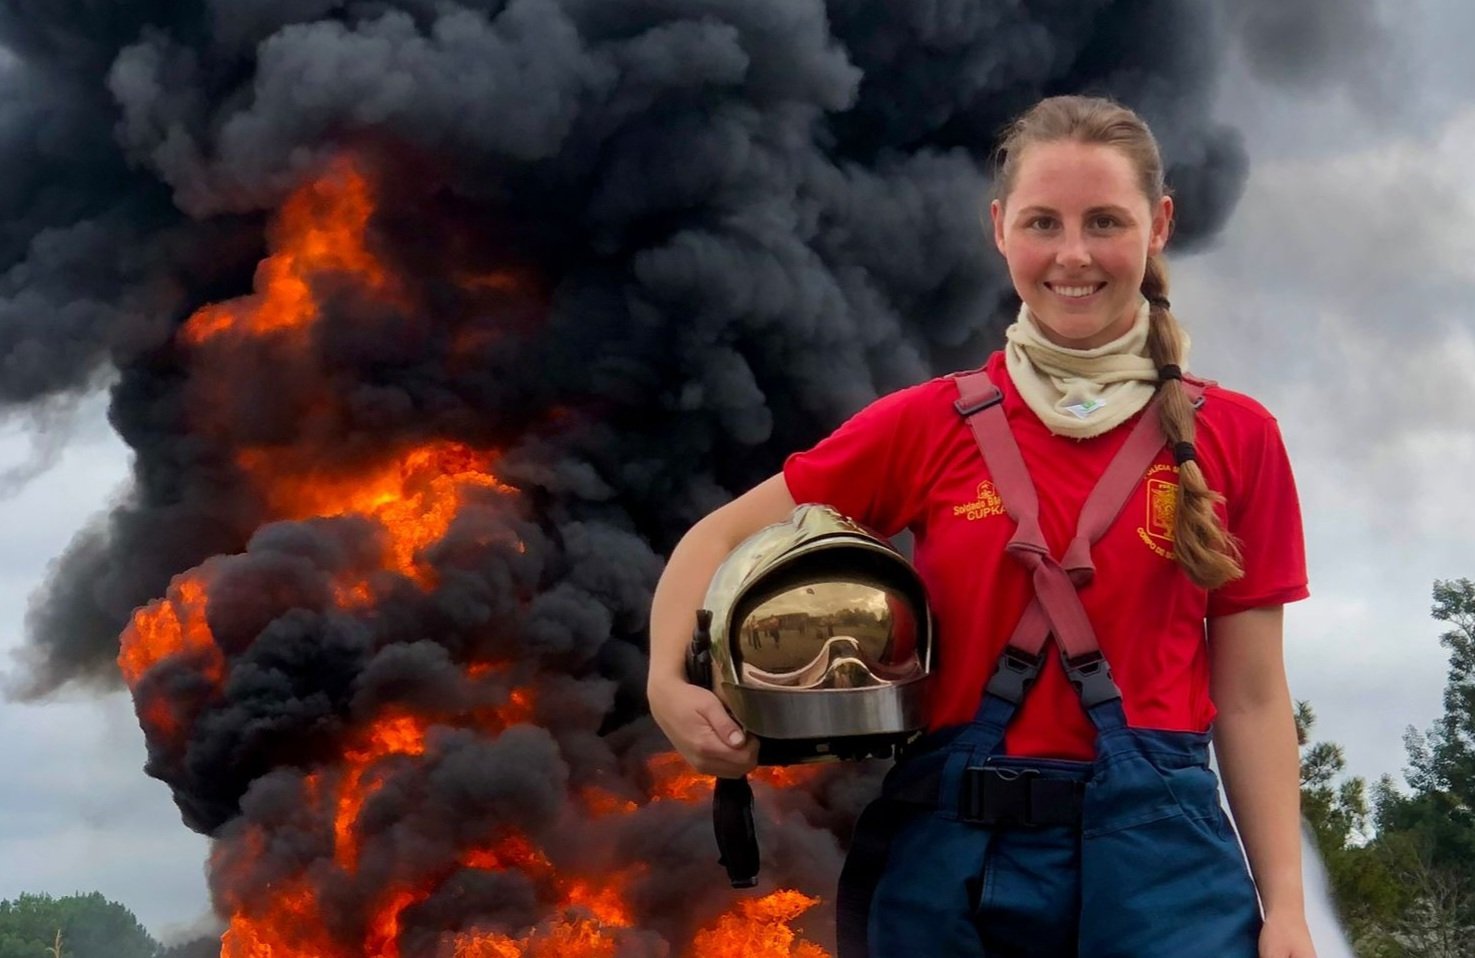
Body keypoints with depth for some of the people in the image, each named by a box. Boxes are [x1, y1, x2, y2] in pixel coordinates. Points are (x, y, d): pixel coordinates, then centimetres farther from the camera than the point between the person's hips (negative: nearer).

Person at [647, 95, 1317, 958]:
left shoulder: (1236, 437, 3)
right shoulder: (930, 425, 3)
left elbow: (1251, 698, 3)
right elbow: (724, 537, 9)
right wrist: (668, 683, -8)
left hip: (1158, 843, -1)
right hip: (953, 848, 1)